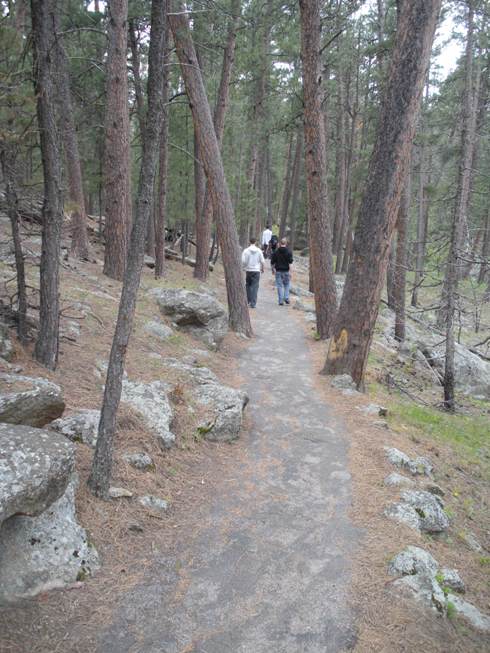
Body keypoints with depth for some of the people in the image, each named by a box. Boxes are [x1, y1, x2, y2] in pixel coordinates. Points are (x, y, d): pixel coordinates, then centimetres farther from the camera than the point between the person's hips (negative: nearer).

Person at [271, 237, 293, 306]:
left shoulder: (276, 251, -1)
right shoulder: (289, 251, -4)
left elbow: (272, 262, 2)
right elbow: (290, 261, -9)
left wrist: (273, 269, 13)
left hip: (278, 271, 0)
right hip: (286, 271, 0)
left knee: (280, 286, 4)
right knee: (286, 285, 16)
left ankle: (281, 301, 1)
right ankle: (286, 298, 6)